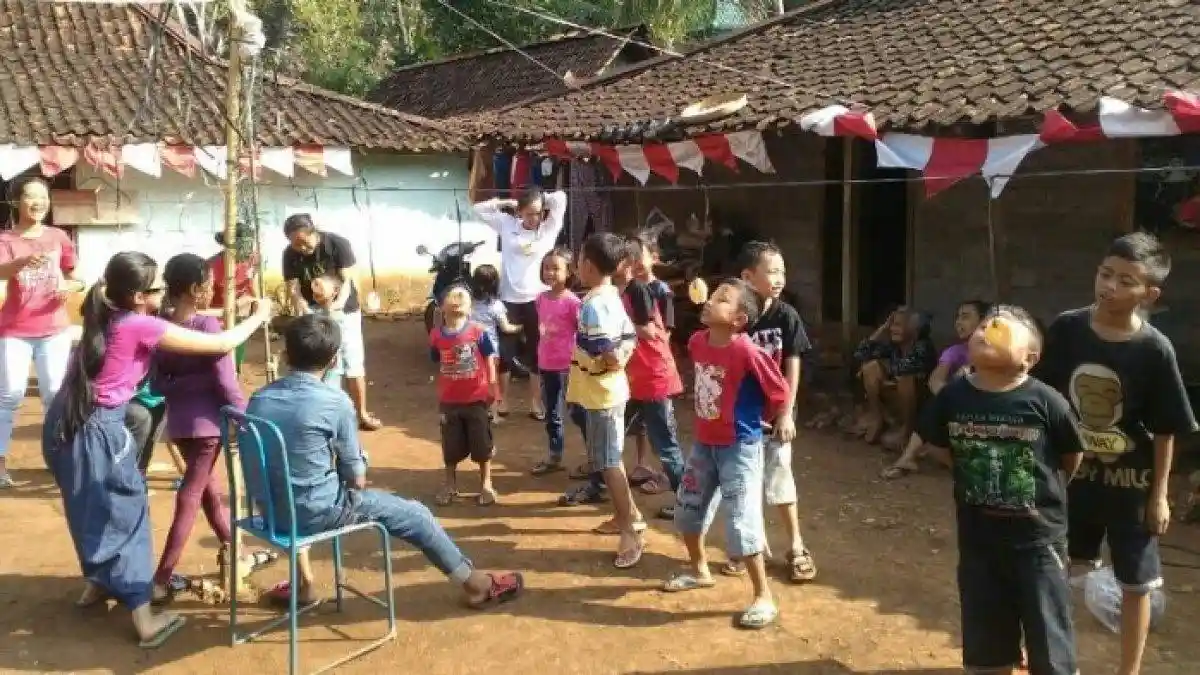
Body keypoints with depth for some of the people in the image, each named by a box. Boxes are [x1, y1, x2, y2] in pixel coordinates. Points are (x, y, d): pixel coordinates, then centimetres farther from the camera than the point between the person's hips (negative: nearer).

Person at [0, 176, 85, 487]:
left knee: (55, 392, 4)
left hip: (54, 328, 2)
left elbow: (74, 278, 14)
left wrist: (70, 287, -10)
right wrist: (25, 260, -42)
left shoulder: (59, 237, 6)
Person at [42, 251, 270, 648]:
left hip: (66, 424, 8)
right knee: (126, 514, 3)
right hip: (96, 431, -8)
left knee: (94, 510, 26)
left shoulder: (107, 316, 9)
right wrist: (259, 317, 4)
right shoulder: (142, 326, -15)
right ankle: (145, 619, 10)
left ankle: (97, 584, 45)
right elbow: (222, 344, -11)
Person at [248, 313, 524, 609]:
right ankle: (477, 584, 23)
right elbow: (356, 478, -10)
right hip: (319, 511, -6)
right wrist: (355, 480, 13)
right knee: (414, 513, 10)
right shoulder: (335, 402, -17)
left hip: (272, 509, 6)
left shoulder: (258, 399, -2)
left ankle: (304, 583, 42)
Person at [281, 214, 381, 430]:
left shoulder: (338, 244, -21)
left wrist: (338, 304, -41)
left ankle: (361, 414, 14)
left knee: (354, 364, 3)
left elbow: (348, 280, -23)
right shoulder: (290, 254, -14)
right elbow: (294, 290, -16)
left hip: (345, 311, -2)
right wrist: (304, 312, -36)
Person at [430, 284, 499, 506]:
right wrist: (439, 398, 11)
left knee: (482, 443, 11)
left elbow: (489, 361, -4)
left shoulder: (479, 332, -11)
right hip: (449, 401, 2)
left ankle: (486, 484, 27)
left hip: (476, 399, -2)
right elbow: (438, 367, 6)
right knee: (451, 446, 15)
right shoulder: (436, 335, -5)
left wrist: (492, 388, -7)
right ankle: (450, 484, 32)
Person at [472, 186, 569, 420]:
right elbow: (479, 209, 9)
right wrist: (507, 203, 4)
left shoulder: (549, 228, 2)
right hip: (510, 299, 0)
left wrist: (539, 200, 4)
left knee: (537, 353, 8)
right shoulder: (507, 224, 4)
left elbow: (560, 198, -5)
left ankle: (536, 403, 19)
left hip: (538, 299, 0)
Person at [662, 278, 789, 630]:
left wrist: (756, 418, 0)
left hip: (739, 447, -8)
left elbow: (779, 391, -15)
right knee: (687, 508, 19)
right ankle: (700, 570, 43)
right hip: (704, 442, 8)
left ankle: (764, 598, 8)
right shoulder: (697, 342, -4)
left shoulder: (746, 351, -25)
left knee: (742, 524, -8)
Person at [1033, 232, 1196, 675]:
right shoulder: (1066, 328, -10)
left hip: (1130, 481, -2)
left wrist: (1159, 495, -6)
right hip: (1072, 472, 3)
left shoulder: (1154, 350, -16)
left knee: (1136, 583, 12)